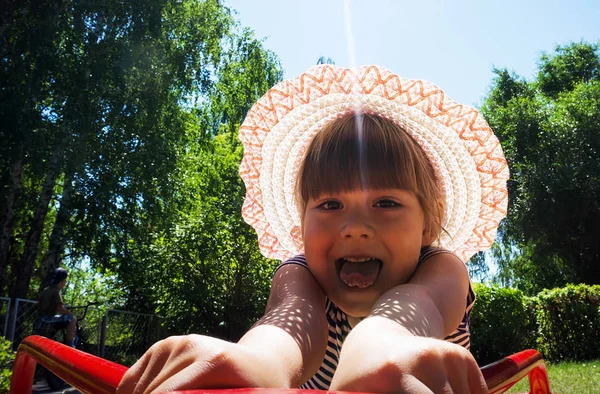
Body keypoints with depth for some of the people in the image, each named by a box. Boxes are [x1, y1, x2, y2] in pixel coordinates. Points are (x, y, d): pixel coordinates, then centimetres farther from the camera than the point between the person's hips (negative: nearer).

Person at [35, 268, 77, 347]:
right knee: (72, 319, -20)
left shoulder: (45, 290, 18)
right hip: (46, 322, -10)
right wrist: (72, 314, -6)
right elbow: (61, 310, -21)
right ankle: (69, 346, -22)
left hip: (39, 324, 10)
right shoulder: (55, 291, -10)